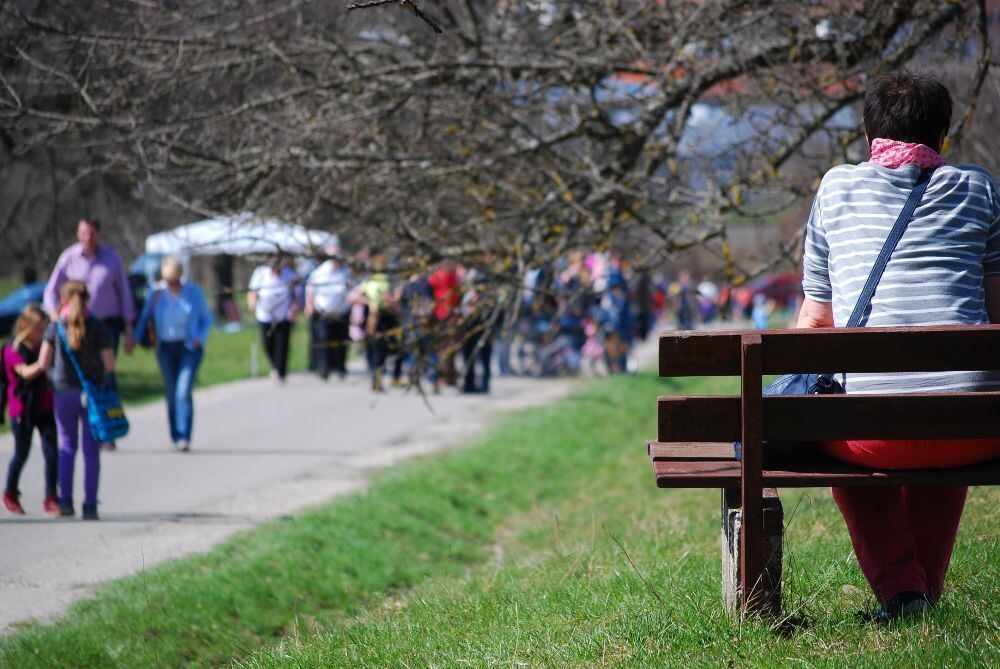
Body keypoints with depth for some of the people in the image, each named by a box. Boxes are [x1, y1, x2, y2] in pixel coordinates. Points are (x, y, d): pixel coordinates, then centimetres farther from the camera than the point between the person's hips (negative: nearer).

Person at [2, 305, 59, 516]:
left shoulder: (43, 347, 9)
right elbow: (26, 372, -25)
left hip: (45, 409, 4)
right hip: (22, 409, -4)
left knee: (52, 452, -6)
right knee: (22, 454, 7)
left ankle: (51, 499, -1)